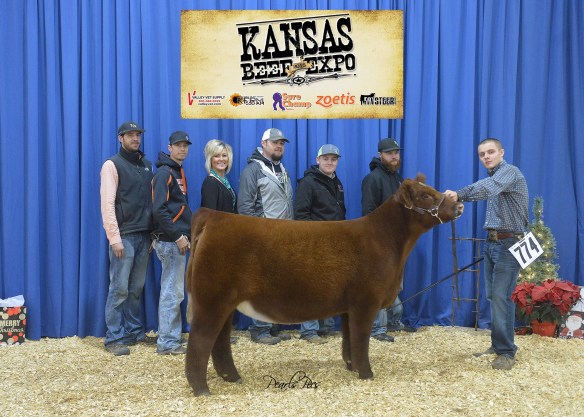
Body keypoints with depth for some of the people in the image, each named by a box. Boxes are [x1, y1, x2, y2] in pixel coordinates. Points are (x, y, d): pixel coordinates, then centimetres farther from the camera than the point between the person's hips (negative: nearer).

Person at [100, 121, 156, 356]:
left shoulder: (147, 165, 15)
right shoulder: (112, 165, -4)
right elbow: (107, 204, -10)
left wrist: (153, 232, 9)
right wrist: (114, 238, -16)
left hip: (144, 235, 6)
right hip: (124, 236, -5)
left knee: (137, 288, 11)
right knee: (119, 289, -3)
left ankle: (134, 331, 20)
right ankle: (114, 338, 3)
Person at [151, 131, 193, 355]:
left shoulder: (178, 172, 17)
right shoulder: (164, 172, -11)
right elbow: (159, 210, -20)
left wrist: (186, 234, 12)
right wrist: (178, 236, -18)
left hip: (177, 240, 10)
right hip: (170, 241, -10)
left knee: (174, 291, 13)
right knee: (172, 292, -5)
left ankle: (171, 339, 22)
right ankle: (167, 343, 3)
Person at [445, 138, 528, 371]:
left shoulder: (509, 171, -14)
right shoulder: (494, 177, 17)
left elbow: (488, 187, -35)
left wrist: (459, 195, -48)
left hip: (509, 243, -9)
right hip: (492, 242, 9)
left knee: (501, 297, -11)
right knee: (492, 296, 11)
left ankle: (507, 352, -4)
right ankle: (498, 344, 20)